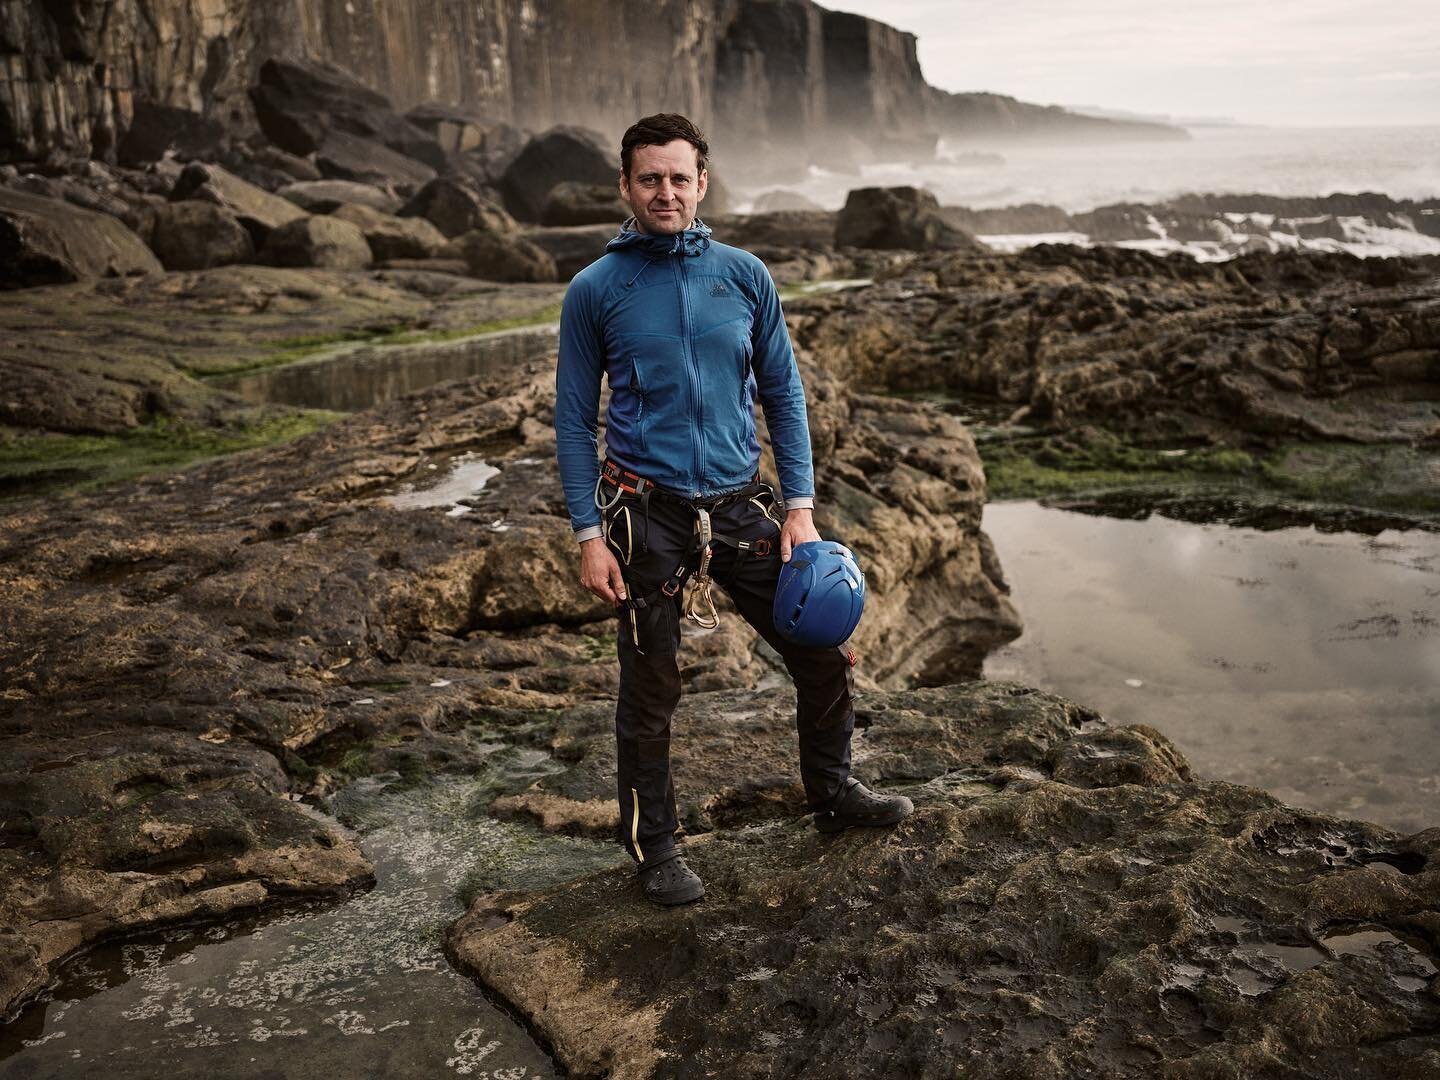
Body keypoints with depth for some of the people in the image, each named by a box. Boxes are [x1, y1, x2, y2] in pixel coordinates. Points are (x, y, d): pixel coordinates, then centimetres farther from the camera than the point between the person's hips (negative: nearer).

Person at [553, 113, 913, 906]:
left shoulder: (745, 276, 4)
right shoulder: (596, 290, -3)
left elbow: (783, 394, 9)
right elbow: (574, 419, 0)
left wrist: (800, 506, 1)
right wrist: (589, 535, -7)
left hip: (741, 506, 3)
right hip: (649, 516, -3)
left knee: (825, 657, 9)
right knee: (650, 693, 7)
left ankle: (833, 795, 33)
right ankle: (653, 846, 26)